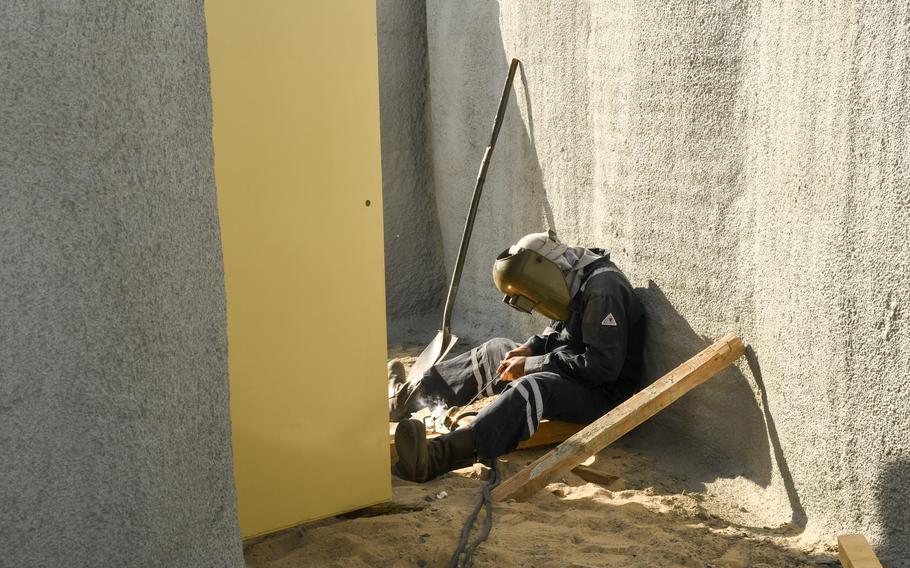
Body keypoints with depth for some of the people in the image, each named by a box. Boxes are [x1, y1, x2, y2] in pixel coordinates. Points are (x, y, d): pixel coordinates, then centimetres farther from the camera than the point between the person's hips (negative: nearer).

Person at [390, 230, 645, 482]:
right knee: (494, 351, 11)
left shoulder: (602, 287, -21)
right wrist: (531, 348, 0)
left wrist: (531, 366, -21)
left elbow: (604, 366, -27)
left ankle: (437, 457, -54)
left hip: (604, 394, -10)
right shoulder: (576, 282, 8)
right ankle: (407, 395, 13)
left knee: (534, 389, -36)